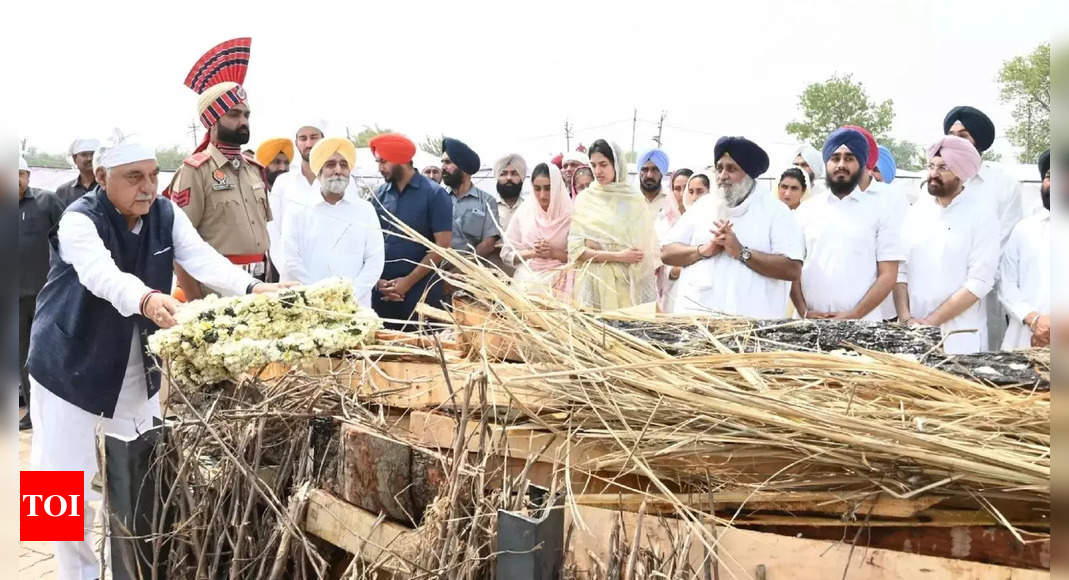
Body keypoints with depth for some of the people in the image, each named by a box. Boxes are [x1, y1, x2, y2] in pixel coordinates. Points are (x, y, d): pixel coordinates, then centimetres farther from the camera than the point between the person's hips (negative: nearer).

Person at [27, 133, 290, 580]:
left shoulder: (167, 215, -6)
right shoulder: (80, 220, -22)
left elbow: (201, 258, -22)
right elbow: (102, 274, -41)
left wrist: (252, 288, -41)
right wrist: (147, 299, -62)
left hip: (138, 371, 5)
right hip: (71, 369, -5)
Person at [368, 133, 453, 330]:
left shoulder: (434, 194, -4)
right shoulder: (379, 195, 8)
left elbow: (442, 245, -8)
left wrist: (409, 281, -10)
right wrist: (378, 280, -3)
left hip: (420, 291, -4)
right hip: (381, 292, 4)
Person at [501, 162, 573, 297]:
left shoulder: (570, 215, -2)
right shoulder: (523, 212, 4)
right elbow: (506, 253, 6)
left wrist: (554, 253, -12)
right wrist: (532, 253, -7)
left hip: (557, 282, -2)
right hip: (526, 280, 2)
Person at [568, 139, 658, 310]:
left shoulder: (635, 199, 5)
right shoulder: (584, 200, 5)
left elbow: (646, 248, 7)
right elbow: (575, 249, -2)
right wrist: (618, 256, -11)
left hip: (627, 283, 0)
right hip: (594, 284, 0)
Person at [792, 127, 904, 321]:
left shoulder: (881, 210, 3)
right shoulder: (806, 210, 10)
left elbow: (888, 275, -1)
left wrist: (854, 315, -10)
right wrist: (804, 312, -5)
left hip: (862, 324, -2)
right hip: (811, 323, 2)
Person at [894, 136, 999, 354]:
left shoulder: (982, 212, -7)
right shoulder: (917, 210, 6)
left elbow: (980, 282, -13)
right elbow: (900, 269, 4)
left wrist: (930, 322, -15)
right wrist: (906, 318, -10)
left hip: (959, 336, -4)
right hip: (912, 332, 4)